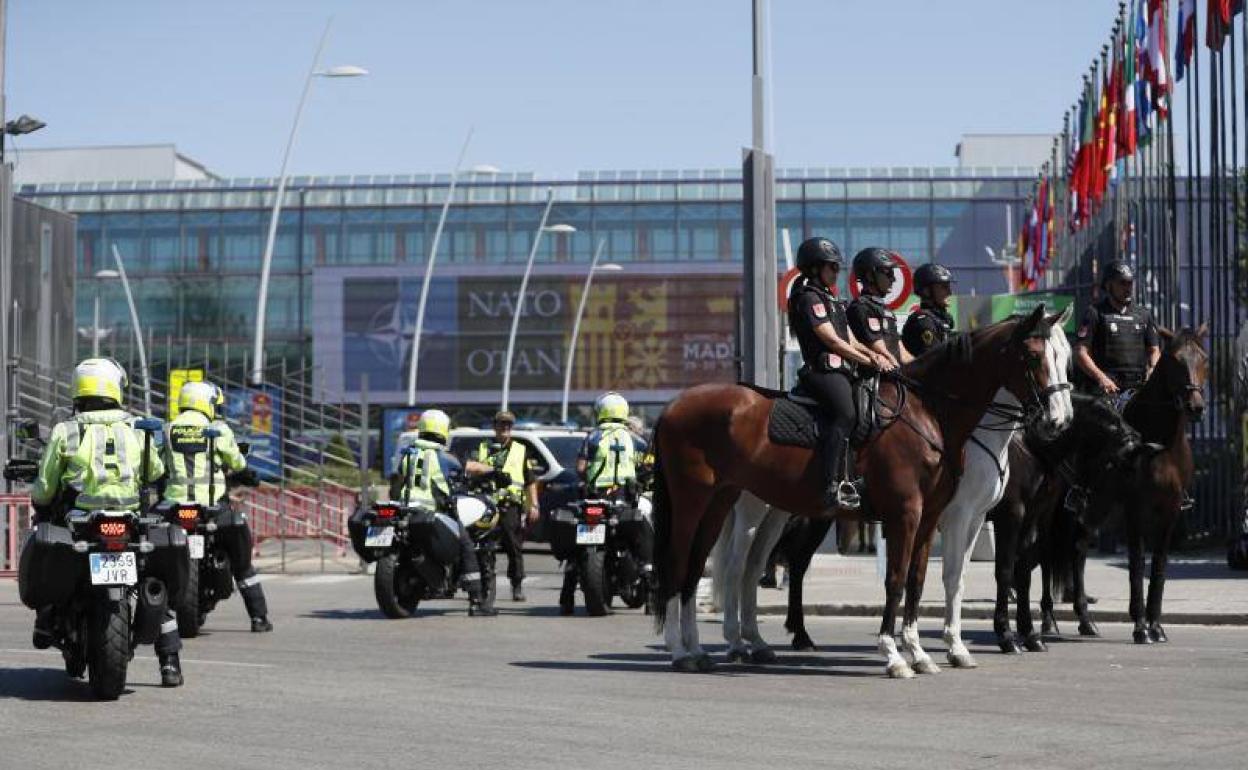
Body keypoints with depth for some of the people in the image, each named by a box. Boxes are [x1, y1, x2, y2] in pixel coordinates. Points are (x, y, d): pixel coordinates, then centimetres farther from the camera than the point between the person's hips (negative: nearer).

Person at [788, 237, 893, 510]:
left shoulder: (828, 298, 25)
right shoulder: (809, 297, -6)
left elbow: (849, 339, 24)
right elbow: (832, 341, -12)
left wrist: (873, 353, 5)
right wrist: (870, 361, -6)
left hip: (840, 370, 11)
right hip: (824, 371, -11)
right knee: (845, 415, -29)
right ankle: (833, 486, -36)